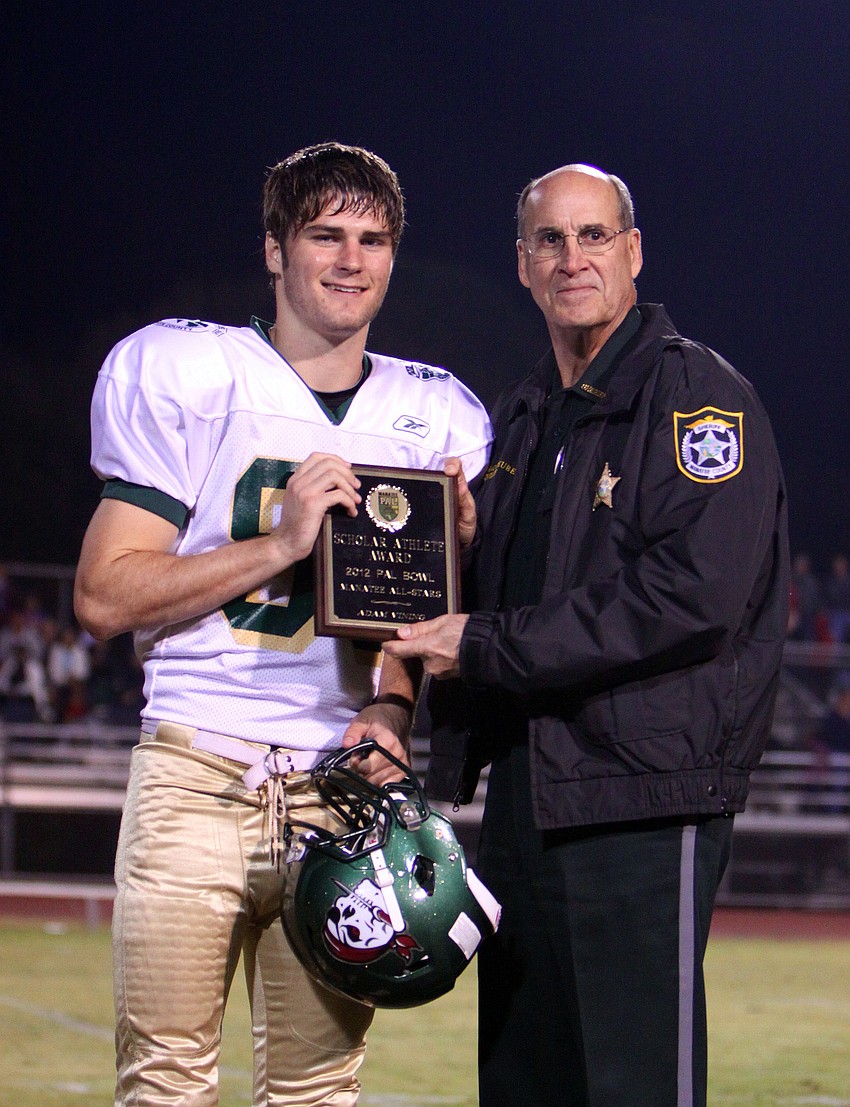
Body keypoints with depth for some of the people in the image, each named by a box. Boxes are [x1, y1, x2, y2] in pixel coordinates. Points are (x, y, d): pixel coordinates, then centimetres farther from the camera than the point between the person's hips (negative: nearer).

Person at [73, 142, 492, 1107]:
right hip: (196, 775, -3)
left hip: (344, 786, 3)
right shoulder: (179, 372, 3)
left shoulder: (435, 419, 14)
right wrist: (282, 543, -11)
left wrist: (391, 710, 0)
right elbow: (104, 597, -2)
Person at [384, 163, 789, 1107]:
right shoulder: (520, 418, 19)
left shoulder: (699, 398, -6)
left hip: (644, 793, -8)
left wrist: (489, 647, -15)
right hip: (522, 787, 8)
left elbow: (694, 595, -19)